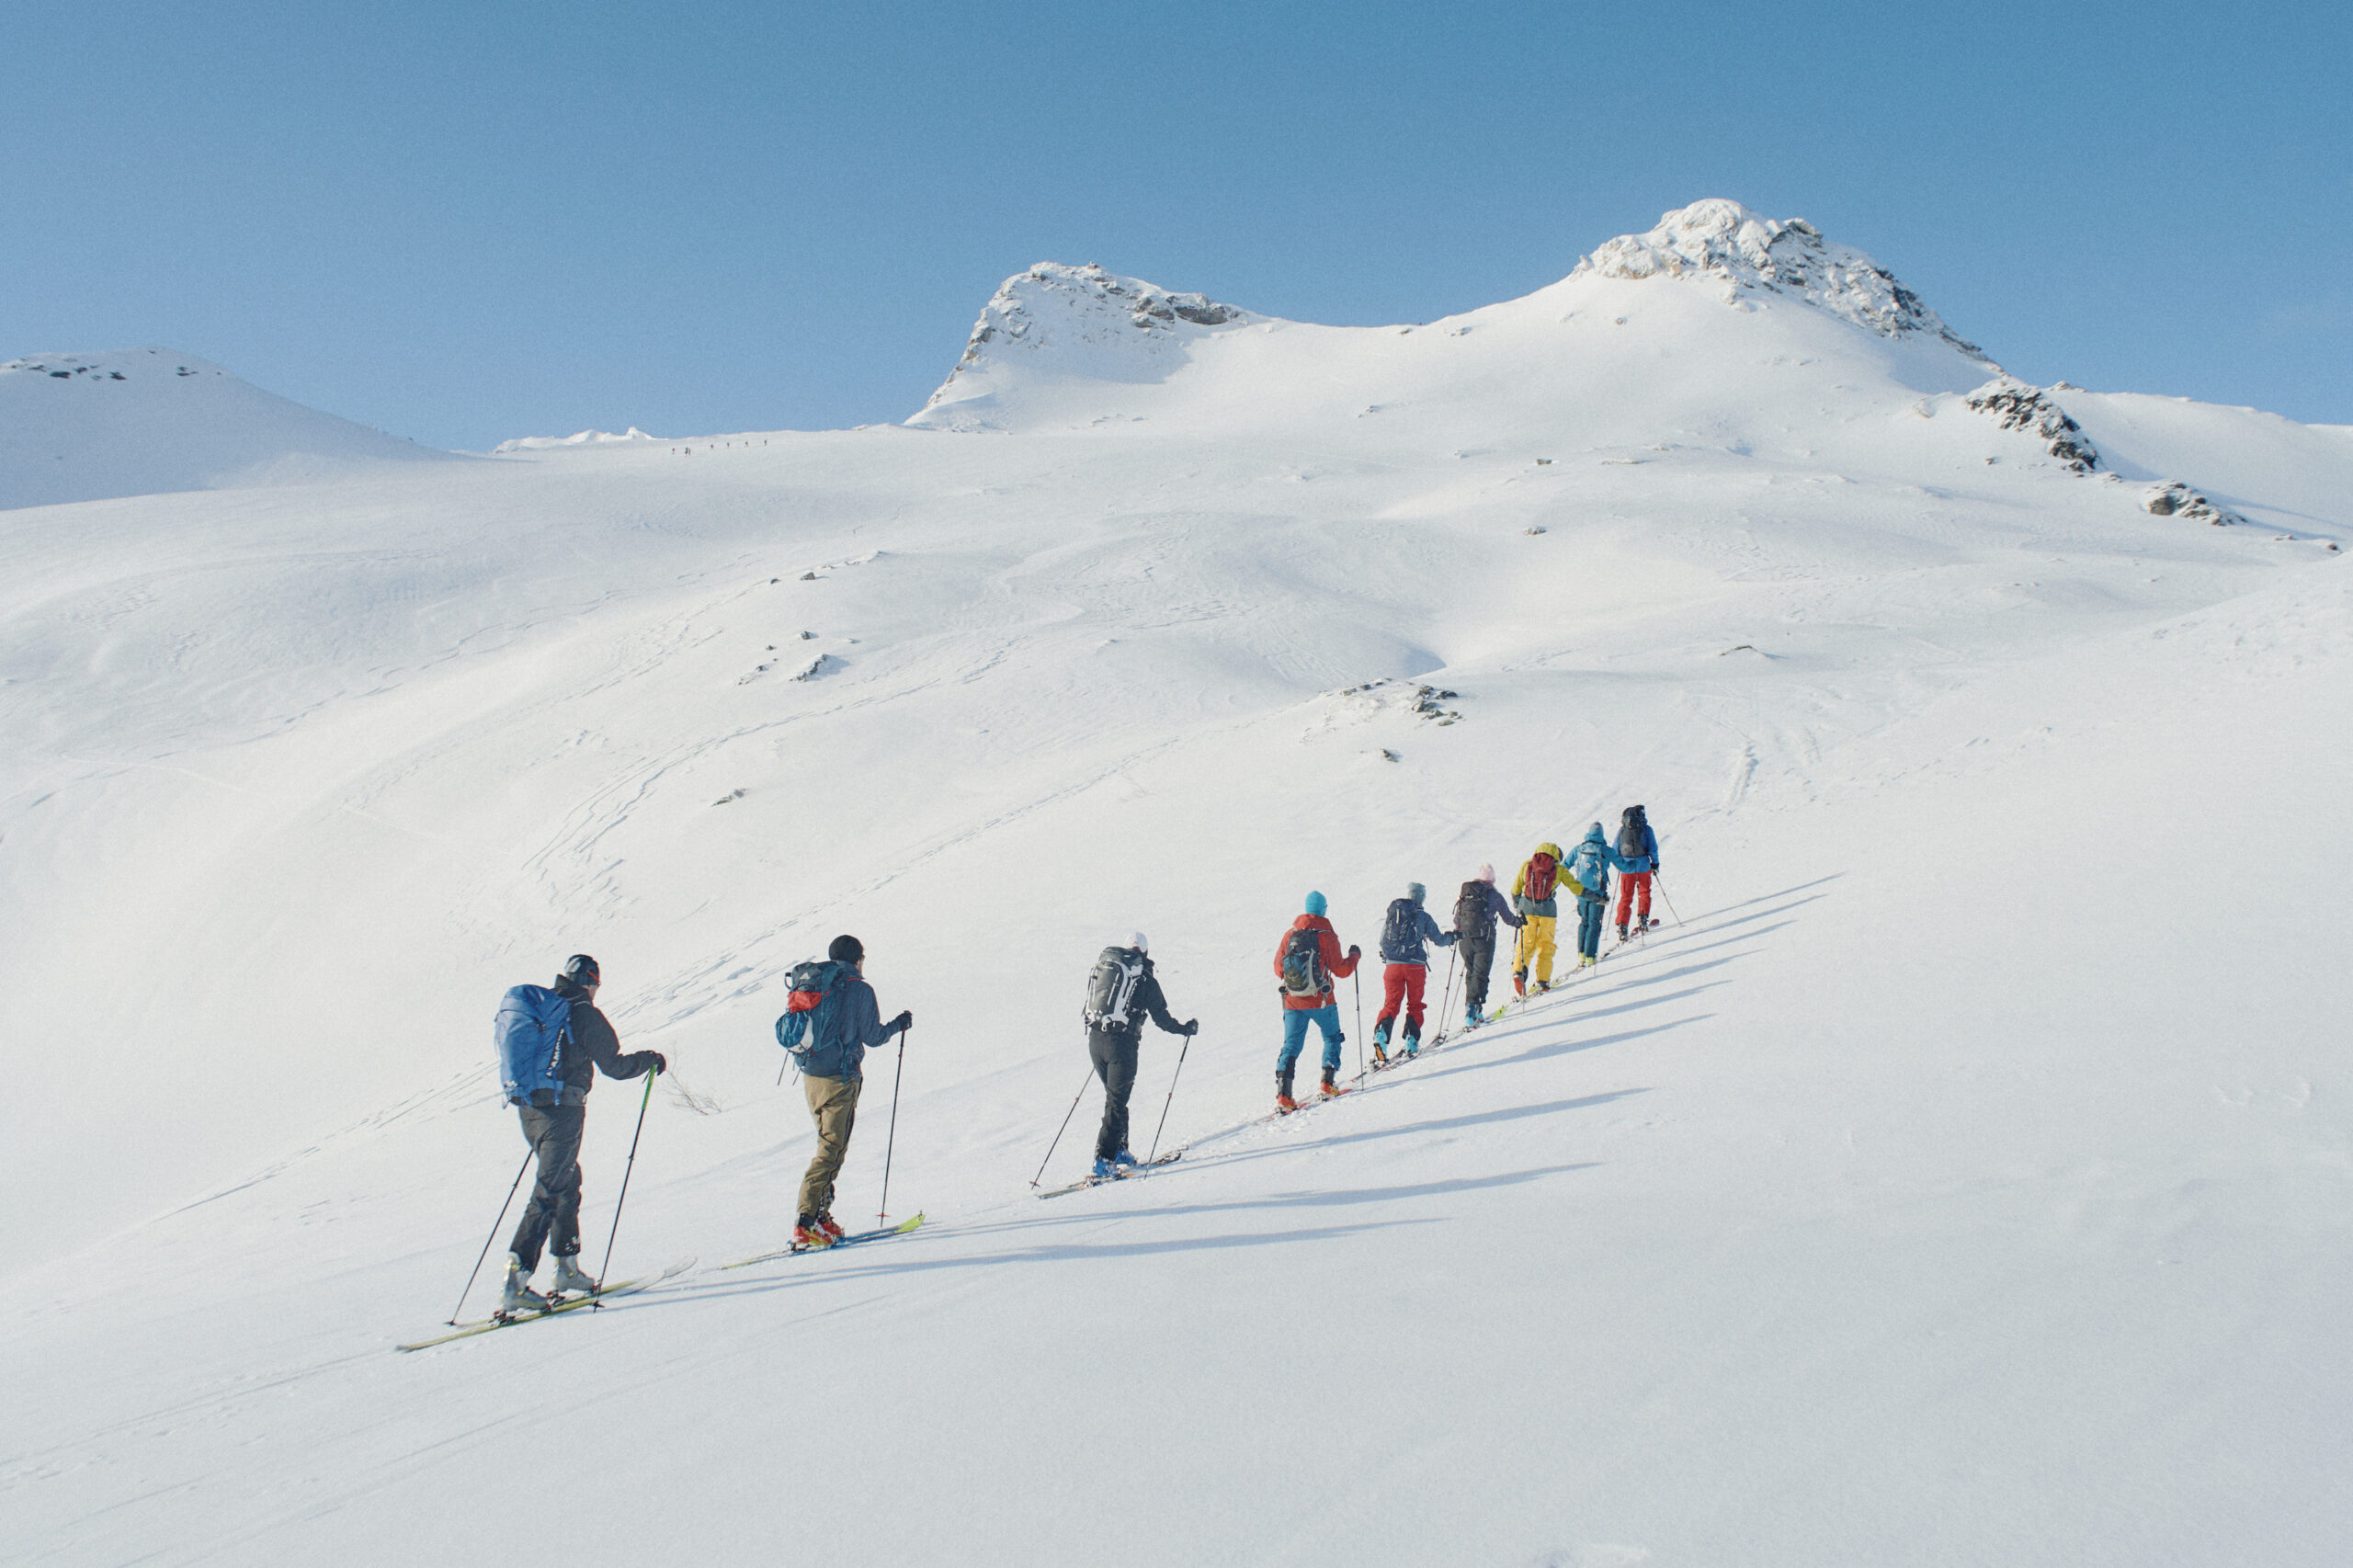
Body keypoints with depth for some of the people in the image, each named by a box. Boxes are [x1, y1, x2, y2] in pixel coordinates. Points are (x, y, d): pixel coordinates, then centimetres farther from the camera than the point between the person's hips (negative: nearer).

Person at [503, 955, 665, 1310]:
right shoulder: (584, 1014, -8)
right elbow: (614, 1066, -8)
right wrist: (650, 1060, 9)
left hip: (528, 1109, 8)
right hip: (562, 1110, -8)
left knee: (568, 1183, 22)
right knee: (549, 1192, -8)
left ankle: (566, 1269, 27)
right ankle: (515, 1282, -15)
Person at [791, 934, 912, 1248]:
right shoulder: (860, 990, -7)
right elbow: (871, 1036, -5)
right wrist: (899, 1025, 11)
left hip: (810, 1075, 7)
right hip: (840, 1078, -7)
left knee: (832, 1145, 17)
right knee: (832, 1149, -7)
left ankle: (819, 1216, 16)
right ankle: (807, 1223, -15)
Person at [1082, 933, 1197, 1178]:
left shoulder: (1102, 966, 14)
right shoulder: (1145, 978, -1)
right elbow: (1163, 1020, 2)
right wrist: (1187, 1028, 19)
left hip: (1094, 1040, 5)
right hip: (1121, 1043, -5)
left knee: (1116, 1096, 21)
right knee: (1116, 1101, 1)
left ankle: (1120, 1151, 25)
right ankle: (1104, 1161, -5)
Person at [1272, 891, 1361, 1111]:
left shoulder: (1289, 935, 4)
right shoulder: (1327, 935, -8)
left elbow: (1278, 970, 8)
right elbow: (1340, 970, -6)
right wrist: (1355, 956, 11)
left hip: (1293, 1002, 3)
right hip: (1321, 1001, -3)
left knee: (1291, 1046, 5)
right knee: (1332, 1037, 19)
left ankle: (1282, 1094, -8)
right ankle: (1327, 1082, 8)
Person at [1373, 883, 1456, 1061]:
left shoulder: (1392, 913, 9)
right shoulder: (1423, 916, 1)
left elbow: (1382, 941, 15)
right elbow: (1439, 939, 8)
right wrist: (1450, 937, 29)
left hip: (1393, 965, 2)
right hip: (1415, 965, -2)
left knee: (1391, 1004, 5)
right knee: (1414, 1005, 13)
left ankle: (1380, 1034, -18)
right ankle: (1412, 1042, 5)